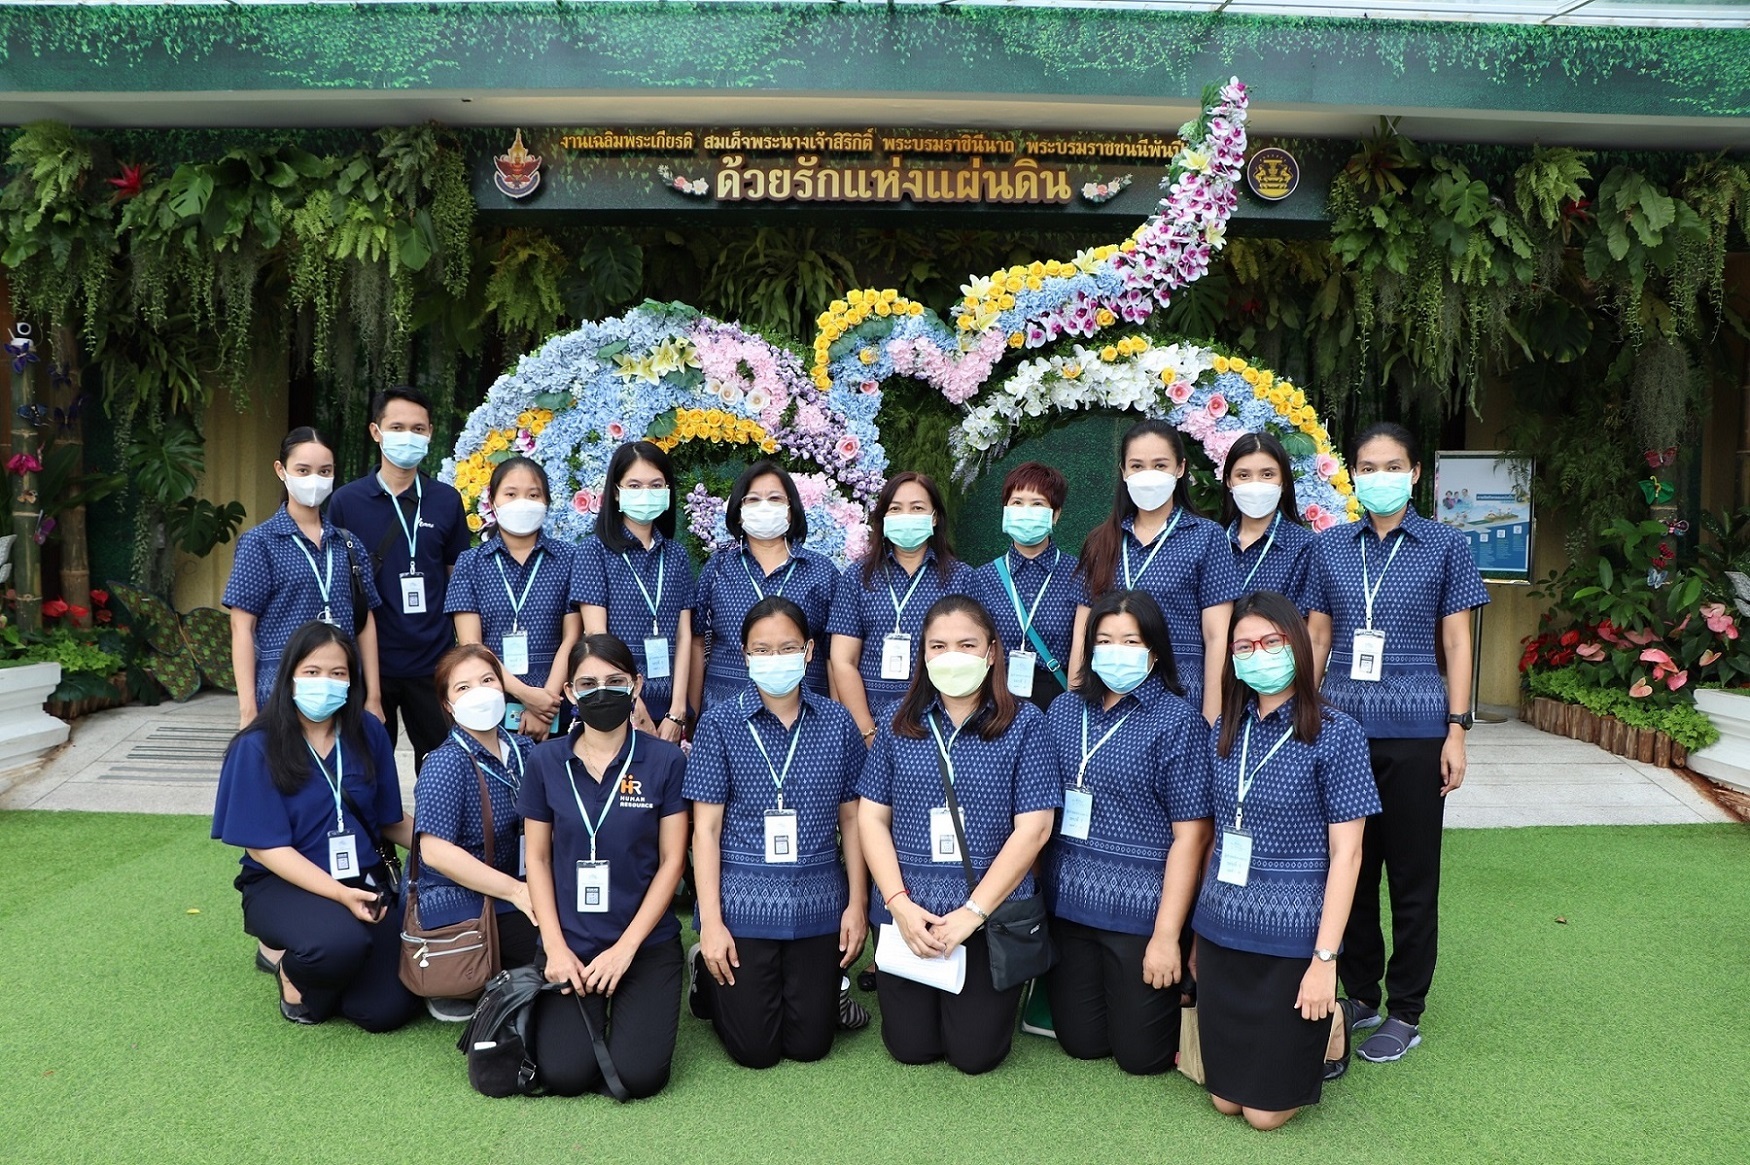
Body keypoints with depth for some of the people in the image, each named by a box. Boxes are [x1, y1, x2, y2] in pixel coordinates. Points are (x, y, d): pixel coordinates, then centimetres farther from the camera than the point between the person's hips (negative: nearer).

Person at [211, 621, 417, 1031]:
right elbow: (266, 847, -13)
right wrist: (339, 894, -24)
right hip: (283, 884, -3)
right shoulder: (257, 748, -12)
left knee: (387, 1010, -12)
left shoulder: (368, 734, -2)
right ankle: (290, 966, 2)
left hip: (363, 881, 3)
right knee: (342, 942, -36)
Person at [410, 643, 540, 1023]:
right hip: (455, 904, -7)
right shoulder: (445, 764, -16)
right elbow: (435, 851, -24)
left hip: (507, 892, 7)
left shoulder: (521, 749, 4)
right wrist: (516, 890, -25)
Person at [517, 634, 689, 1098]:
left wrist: (626, 947, -10)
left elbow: (671, 860, -4)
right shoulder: (546, 761, 0)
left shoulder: (665, 760, -6)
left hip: (647, 942, -1)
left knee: (638, 1075, -14)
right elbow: (537, 858, 4)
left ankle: (630, 1008, 19)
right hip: (571, 943, 1)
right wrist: (555, 947, -5)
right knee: (565, 1076, -13)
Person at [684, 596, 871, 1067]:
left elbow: (852, 819, 5)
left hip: (818, 902, 2)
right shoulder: (720, 723, -6)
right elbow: (706, 828, -6)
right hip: (744, 901, -2)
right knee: (754, 1051, 5)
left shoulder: (837, 723, 1)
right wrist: (710, 922, -9)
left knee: (809, 1045, 9)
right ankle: (708, 975, 33)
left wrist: (858, 903, 0)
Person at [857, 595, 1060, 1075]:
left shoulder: (1024, 724, -5)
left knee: (974, 1053, 4)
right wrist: (900, 903, -10)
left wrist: (973, 911, -15)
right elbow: (872, 818, 2)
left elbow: (1033, 828, -10)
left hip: (992, 914, -2)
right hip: (907, 913, 2)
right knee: (912, 1048, 8)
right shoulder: (899, 725, 2)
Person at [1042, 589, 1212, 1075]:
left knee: (1140, 1054, 9)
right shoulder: (1065, 710, 4)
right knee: (1081, 1043, 14)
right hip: (1067, 904, 4)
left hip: (1139, 909, -4)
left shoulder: (1177, 721, -10)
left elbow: (1190, 835, -12)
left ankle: (1183, 996, 36)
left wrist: (1167, 934, -15)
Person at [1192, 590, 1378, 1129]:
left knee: (1265, 1110, 5)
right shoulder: (1224, 734, 4)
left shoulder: (1336, 735, -10)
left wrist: (1325, 958, -15)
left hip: (1291, 940, -5)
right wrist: (1198, 931, 9)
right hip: (1221, 932, 5)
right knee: (1224, 1099, 12)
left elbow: (1346, 854, -12)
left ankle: (1321, 1031, 33)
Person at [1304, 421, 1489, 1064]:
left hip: (1414, 730, -2)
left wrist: (1456, 730, -3)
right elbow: (1317, 638, 9)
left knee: (1412, 872, 6)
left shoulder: (1444, 545, 2)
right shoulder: (1329, 547, 7)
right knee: (1349, 864, 10)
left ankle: (1405, 1011, 19)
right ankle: (1359, 993, 26)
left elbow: (1456, 642, 2)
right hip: (1342, 724, 2)